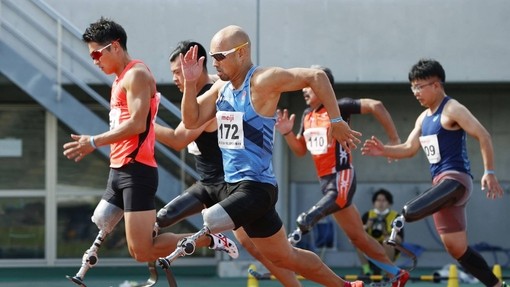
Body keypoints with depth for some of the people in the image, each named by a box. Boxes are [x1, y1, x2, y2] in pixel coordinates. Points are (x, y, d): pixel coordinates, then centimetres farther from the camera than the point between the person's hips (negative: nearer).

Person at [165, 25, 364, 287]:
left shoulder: (262, 81, -14)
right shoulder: (222, 87, 9)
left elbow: (316, 76, -17)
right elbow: (192, 121, 11)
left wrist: (336, 122, -17)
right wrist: (190, 82, -2)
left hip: (256, 187, -9)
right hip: (236, 186, 9)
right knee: (284, 256, 18)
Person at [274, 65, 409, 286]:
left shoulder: (338, 108, -11)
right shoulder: (307, 116, 12)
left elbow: (375, 106, -17)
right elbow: (300, 150, 21)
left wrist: (394, 140, -17)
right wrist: (288, 133, 2)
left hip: (341, 179, -8)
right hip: (326, 181, 8)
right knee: (358, 237, 12)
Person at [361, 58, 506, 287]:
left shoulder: (452, 109, -7)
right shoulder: (423, 118, 19)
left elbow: (483, 136, -13)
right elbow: (409, 149, 22)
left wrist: (489, 172, -21)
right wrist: (383, 151, 3)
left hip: (456, 179, -8)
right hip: (441, 182, 8)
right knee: (457, 249, 7)